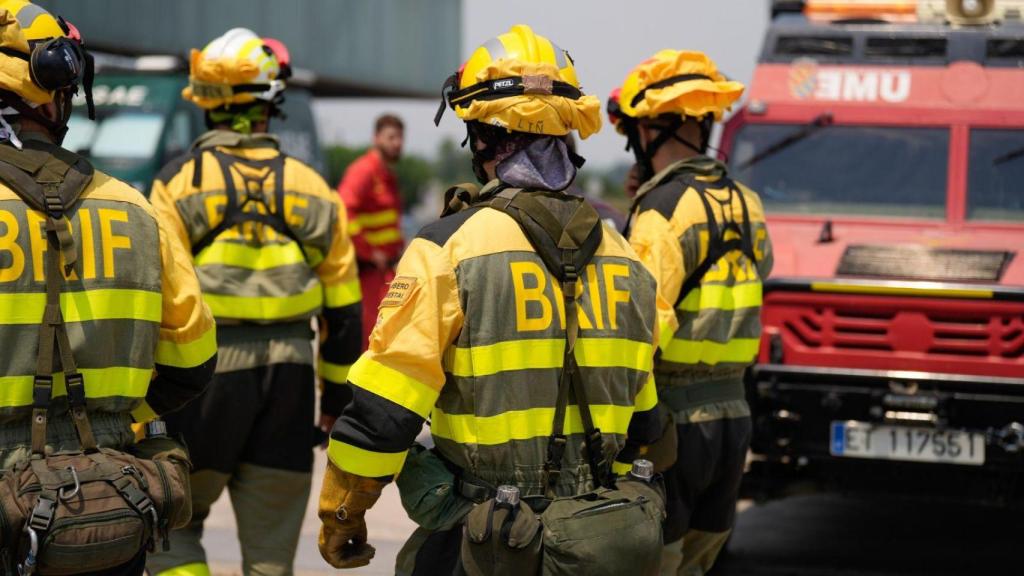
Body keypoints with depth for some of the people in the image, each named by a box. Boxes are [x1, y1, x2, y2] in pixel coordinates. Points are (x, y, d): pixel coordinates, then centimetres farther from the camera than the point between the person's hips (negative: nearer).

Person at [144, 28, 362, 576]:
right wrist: (338, 398, 17)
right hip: (289, 378, 3)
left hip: (205, 372, -3)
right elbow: (342, 309, 8)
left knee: (172, 522, 12)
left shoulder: (180, 182, -5)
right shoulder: (313, 190, 6)